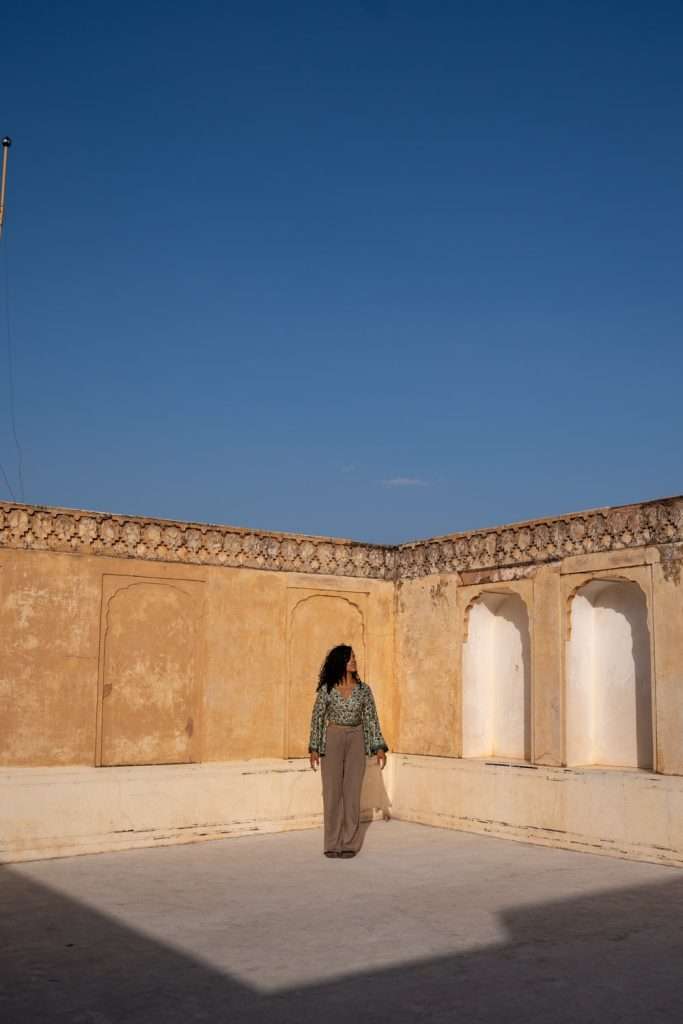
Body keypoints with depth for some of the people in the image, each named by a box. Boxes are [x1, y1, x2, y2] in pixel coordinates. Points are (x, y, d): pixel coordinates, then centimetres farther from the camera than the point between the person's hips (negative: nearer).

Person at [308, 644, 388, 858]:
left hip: (356, 740, 1)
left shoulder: (363, 689, 1)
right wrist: (314, 748, -3)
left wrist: (379, 747, -1)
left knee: (352, 791, 2)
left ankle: (350, 844, 9)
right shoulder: (326, 689, -4)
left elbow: (371, 719, 3)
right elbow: (317, 718, 0)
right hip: (332, 739, -1)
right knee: (332, 792, 1)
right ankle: (332, 844, 9)